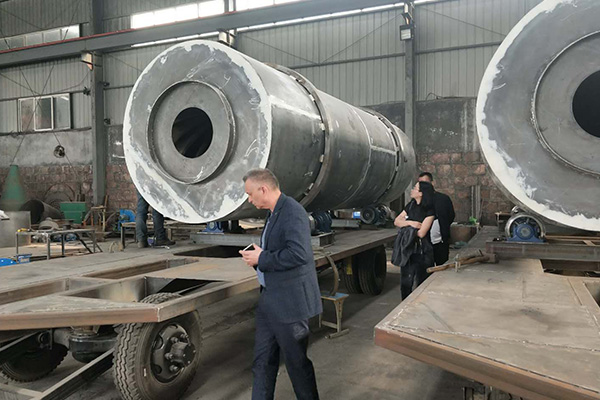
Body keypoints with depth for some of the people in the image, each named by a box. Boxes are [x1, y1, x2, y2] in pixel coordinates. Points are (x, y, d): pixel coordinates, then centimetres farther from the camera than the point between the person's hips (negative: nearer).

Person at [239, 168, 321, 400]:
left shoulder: (292, 212, -19)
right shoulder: (274, 213, 11)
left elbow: (298, 254, -30)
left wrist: (262, 258, -20)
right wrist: (256, 257, 6)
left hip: (289, 303, -9)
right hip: (269, 300, 9)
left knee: (296, 361, 8)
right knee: (263, 360, 17)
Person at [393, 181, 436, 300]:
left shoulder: (429, 210, -13)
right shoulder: (411, 205, 7)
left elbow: (421, 233, -18)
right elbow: (396, 221, 5)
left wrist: (405, 226, -3)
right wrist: (410, 223, -13)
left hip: (422, 251, -6)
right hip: (408, 249, 6)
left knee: (422, 283, 5)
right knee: (405, 283, 11)